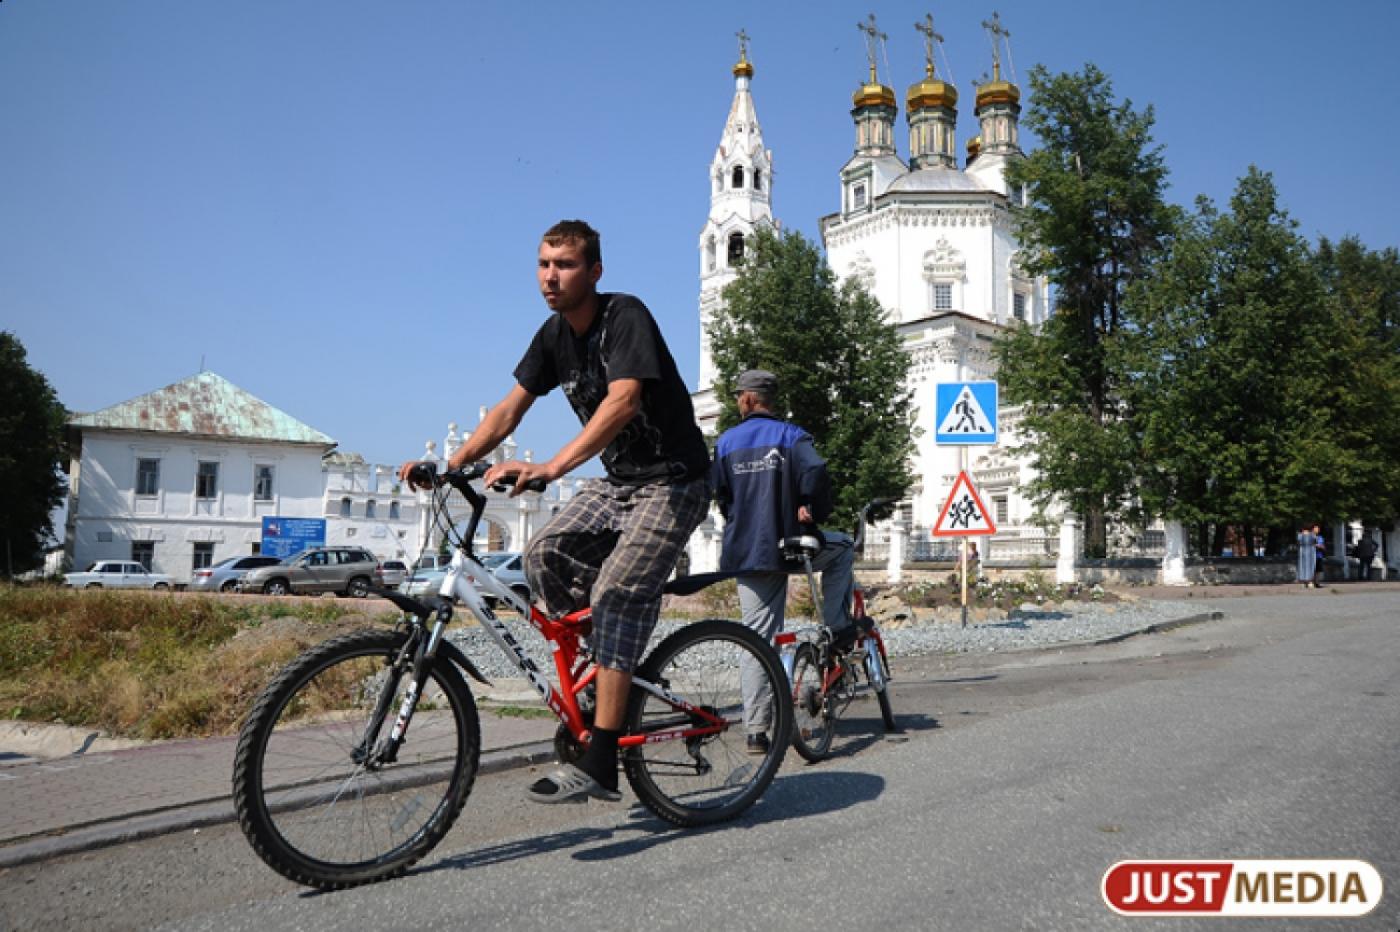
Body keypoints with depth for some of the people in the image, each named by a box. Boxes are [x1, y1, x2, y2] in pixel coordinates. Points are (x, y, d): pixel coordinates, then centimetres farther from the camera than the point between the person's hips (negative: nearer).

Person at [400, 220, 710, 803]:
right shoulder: (555, 334, 5)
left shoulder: (624, 317, -19)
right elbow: (510, 409, 3)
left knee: (615, 595, -18)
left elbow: (623, 401, -35)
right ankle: (613, 669, 9)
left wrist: (550, 467, -46)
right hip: (618, 480, 8)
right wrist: (451, 464, -10)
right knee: (546, 553, -8)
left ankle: (597, 766, -14)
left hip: (673, 481, -8)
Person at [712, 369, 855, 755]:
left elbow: (720, 496, 11)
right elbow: (816, 473, -17)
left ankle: (756, 731, 6)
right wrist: (816, 512, 0)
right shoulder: (791, 435, -4)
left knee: (757, 636, 7)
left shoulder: (725, 441, 7)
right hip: (791, 544, -3)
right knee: (844, 548, 28)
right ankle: (837, 630, 19)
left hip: (746, 552, 3)